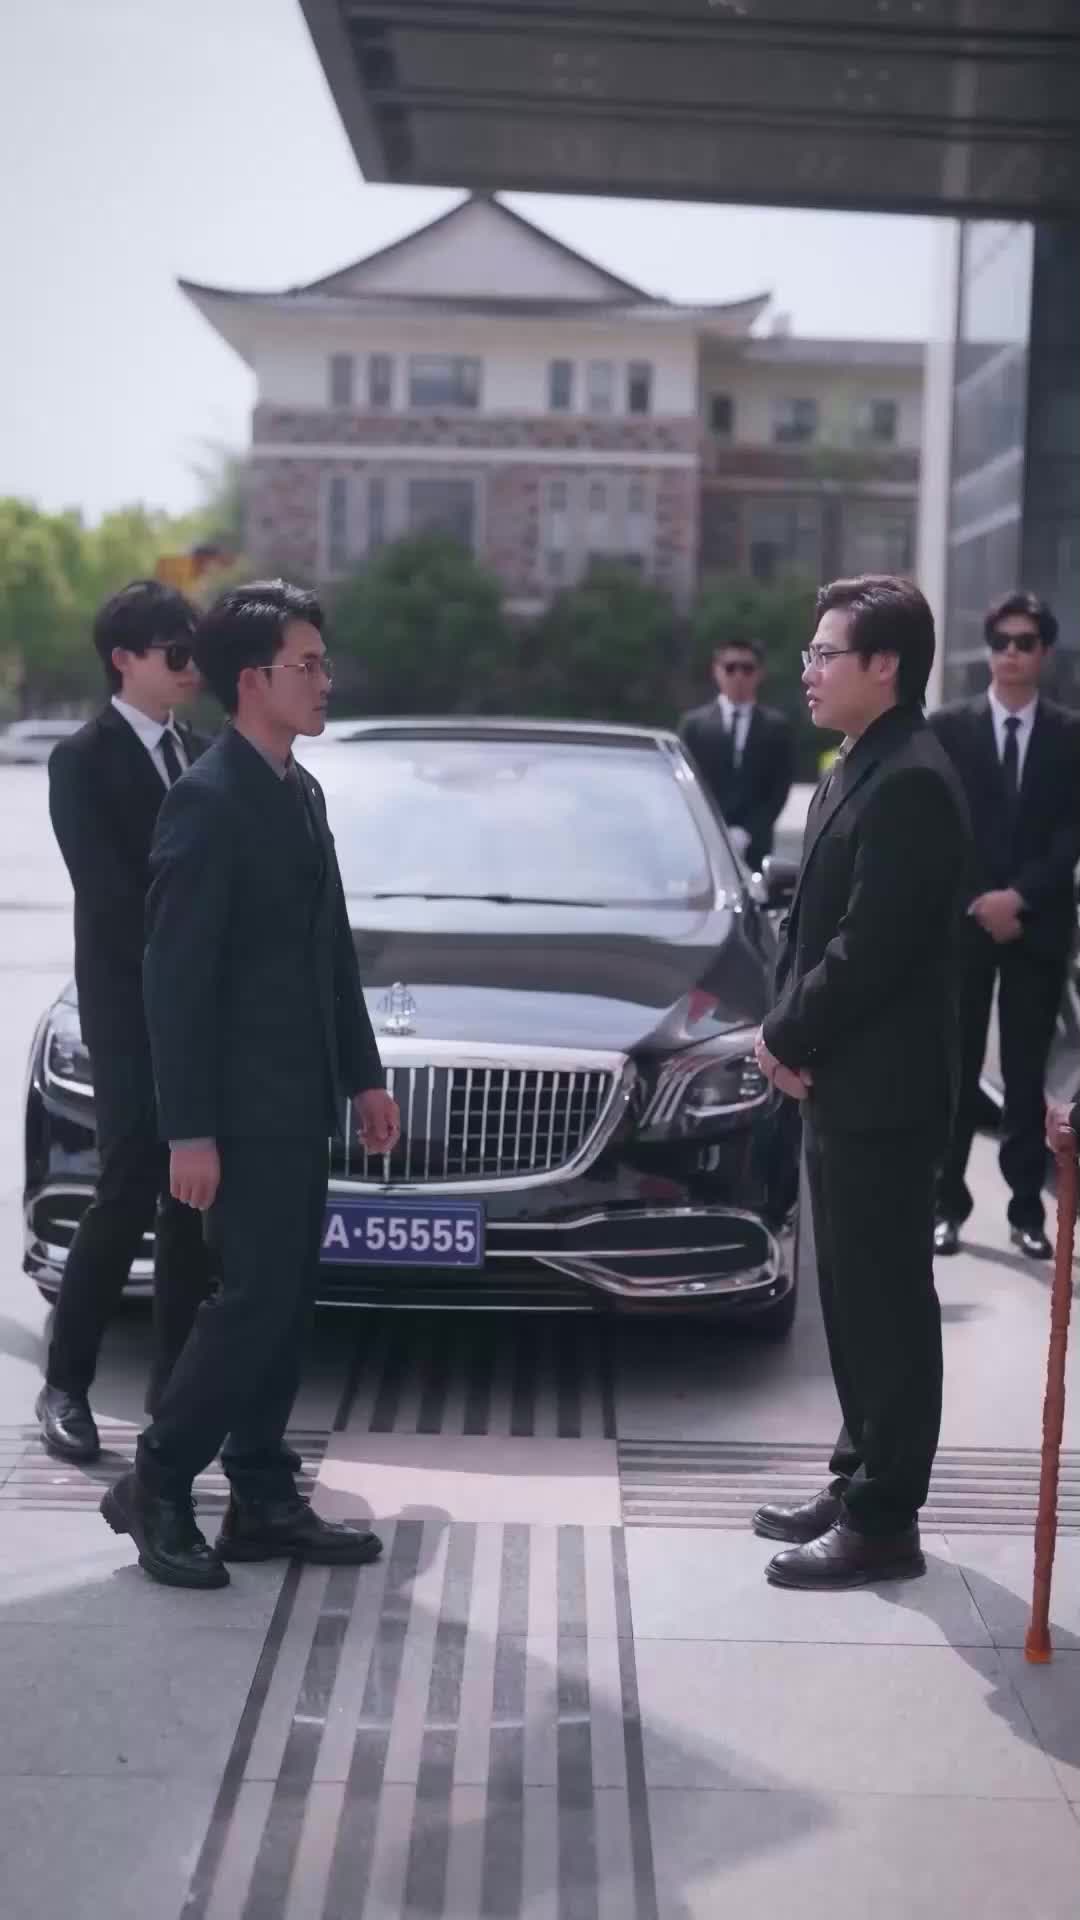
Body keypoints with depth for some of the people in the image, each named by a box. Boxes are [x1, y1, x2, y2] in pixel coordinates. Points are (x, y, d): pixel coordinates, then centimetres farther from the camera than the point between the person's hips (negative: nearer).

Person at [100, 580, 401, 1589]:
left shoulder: (301, 791, 12)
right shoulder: (208, 801, -15)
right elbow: (174, 976, -18)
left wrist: (363, 1075, 16)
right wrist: (188, 1132, -20)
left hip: (301, 1098, 9)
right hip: (244, 1104, -9)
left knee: (285, 1300, 11)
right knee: (254, 1298, -7)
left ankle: (263, 1501, 19)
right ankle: (154, 1486, 8)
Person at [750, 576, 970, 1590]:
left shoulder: (910, 783, -18)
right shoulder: (855, 771, 13)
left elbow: (870, 944, -22)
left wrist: (788, 1038, -10)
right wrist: (787, 1032, 2)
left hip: (882, 1089, -10)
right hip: (838, 1084, 10)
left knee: (888, 1304, -1)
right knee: (853, 1298, 16)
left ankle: (882, 1522, 6)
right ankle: (858, 1484, 28)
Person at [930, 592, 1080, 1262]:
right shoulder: (948, 728, 3)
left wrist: (1020, 896, -12)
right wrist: (977, 902, -9)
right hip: (960, 920, 0)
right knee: (957, 1069, 2)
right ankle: (948, 1203, 8)